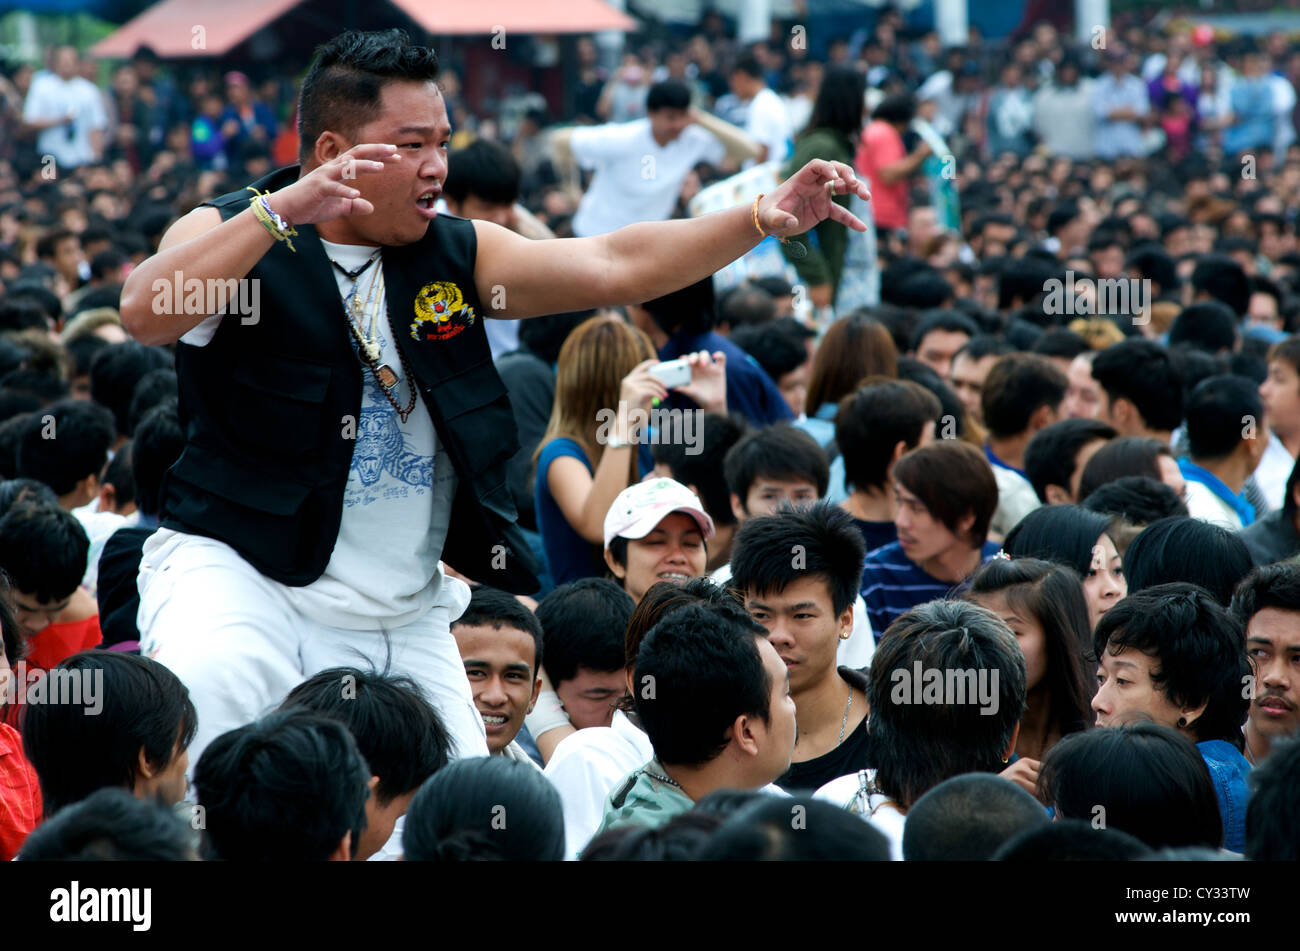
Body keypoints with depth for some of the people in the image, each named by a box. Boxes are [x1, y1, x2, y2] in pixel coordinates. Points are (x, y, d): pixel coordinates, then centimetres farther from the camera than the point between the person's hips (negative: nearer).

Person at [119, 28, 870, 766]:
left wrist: (762, 219, -13)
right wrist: (281, 212, -36)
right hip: (238, 572, -5)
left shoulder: (455, 255, 8)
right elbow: (146, 314, -26)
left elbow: (614, 266, 0)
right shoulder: (230, 235, -6)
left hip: (405, 619, 5)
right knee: (200, 692, -36)